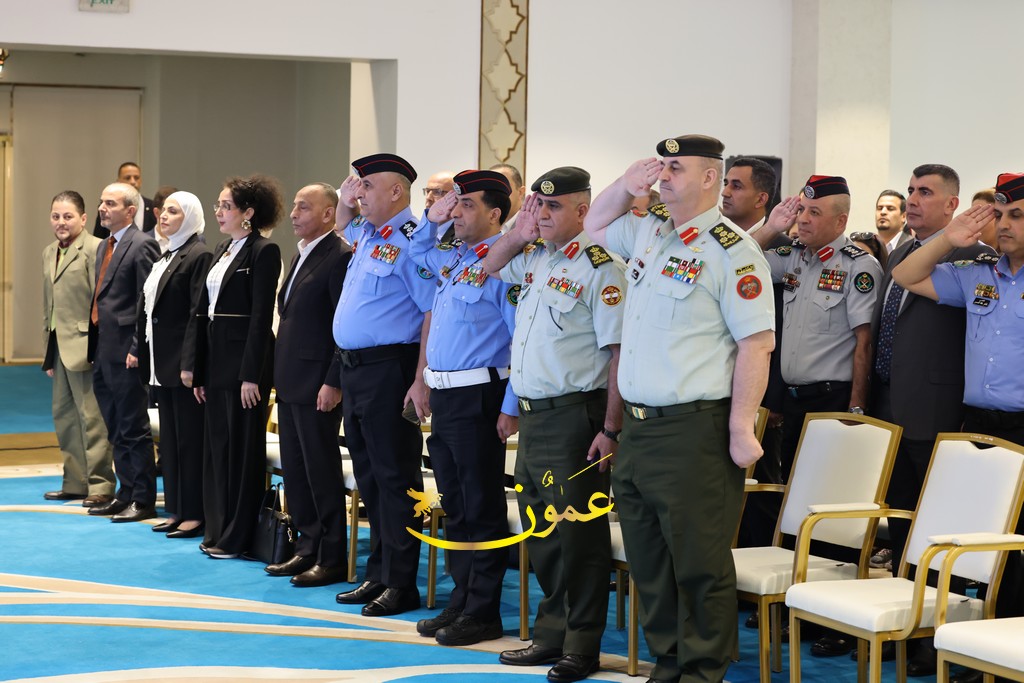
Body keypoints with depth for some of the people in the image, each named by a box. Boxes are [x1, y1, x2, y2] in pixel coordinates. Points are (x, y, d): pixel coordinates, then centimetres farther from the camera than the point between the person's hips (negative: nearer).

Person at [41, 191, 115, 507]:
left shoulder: (95, 249, -11)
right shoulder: (49, 253, 17)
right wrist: (49, 352, 19)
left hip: (84, 347, -9)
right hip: (60, 348, 9)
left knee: (92, 416, -6)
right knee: (64, 415, 13)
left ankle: (100, 485, -1)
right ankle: (75, 482, 22)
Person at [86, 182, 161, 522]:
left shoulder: (142, 246, -11)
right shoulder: (104, 247, 17)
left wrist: (137, 350, -19)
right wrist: (94, 347, 13)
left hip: (125, 353, -9)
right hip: (102, 354, 9)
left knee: (134, 430, -2)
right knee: (116, 431, 14)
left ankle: (143, 501, 4)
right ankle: (126, 493, 22)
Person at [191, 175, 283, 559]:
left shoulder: (263, 252, -11)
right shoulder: (222, 251, 15)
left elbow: (261, 316, -16)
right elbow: (206, 313, 15)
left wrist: (252, 375, -19)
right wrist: (199, 372, 13)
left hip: (244, 358, -9)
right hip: (217, 359, 9)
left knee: (243, 447, -1)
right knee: (216, 444, 12)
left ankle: (238, 536, 5)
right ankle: (218, 530, 20)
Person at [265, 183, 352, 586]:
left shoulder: (340, 257, -13)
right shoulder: (300, 256, 17)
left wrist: (333, 383, -20)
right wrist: (280, 376, 16)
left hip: (317, 385, -9)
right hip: (290, 384, 9)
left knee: (322, 472, -3)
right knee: (295, 472, 12)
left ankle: (331, 559, 4)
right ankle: (307, 549, 20)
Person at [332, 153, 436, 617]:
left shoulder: (411, 240, -14)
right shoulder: (365, 233, 13)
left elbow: (435, 312, -20)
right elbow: (343, 225, 40)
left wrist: (421, 382, -23)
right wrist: (345, 203, 17)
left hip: (389, 370, -9)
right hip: (354, 369, 9)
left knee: (394, 477, -4)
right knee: (368, 474, 14)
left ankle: (401, 584, 2)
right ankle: (378, 574, 23)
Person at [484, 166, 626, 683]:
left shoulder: (600, 267, -11)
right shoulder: (533, 258, 11)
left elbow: (618, 352, -15)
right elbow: (489, 268, 31)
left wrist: (610, 429, -18)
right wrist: (520, 231, 11)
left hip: (573, 417, -8)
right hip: (531, 414, 8)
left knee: (578, 532, -2)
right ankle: (551, 634, 25)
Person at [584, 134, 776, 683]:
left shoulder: (730, 250, -11)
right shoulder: (650, 231, 13)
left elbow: (757, 343, -15)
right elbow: (594, 226, 33)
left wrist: (741, 427, -19)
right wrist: (626, 185, 12)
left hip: (693, 432, -8)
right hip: (637, 427, 8)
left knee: (699, 562, -1)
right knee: (648, 559, 14)